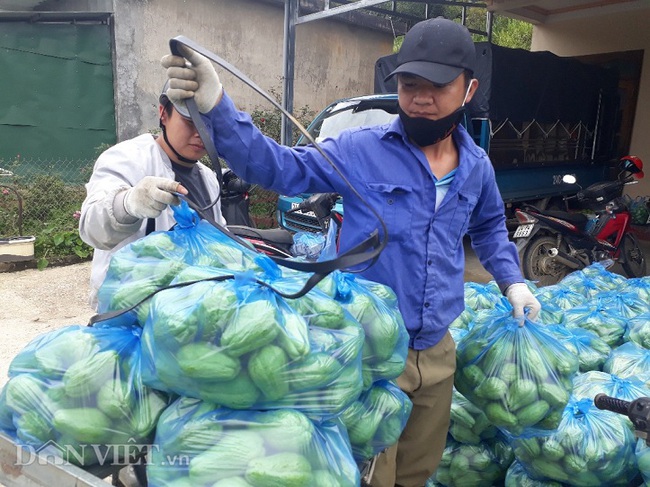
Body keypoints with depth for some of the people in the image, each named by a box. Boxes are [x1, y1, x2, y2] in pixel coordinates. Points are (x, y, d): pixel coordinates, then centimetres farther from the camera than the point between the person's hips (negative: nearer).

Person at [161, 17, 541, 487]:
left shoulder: (478, 166, 4)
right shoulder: (360, 149, -11)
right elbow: (277, 167, -15)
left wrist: (512, 280, 13)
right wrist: (217, 105, -29)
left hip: (438, 352, 5)